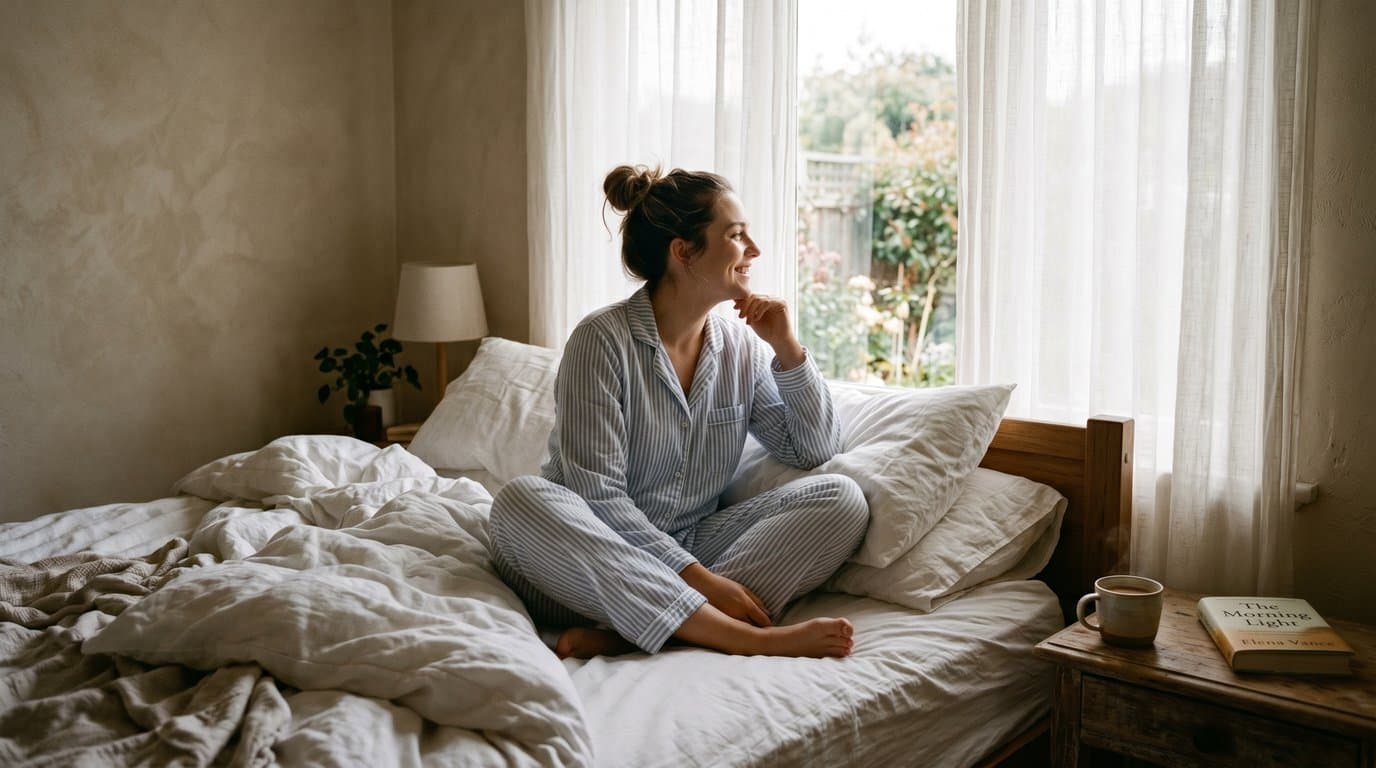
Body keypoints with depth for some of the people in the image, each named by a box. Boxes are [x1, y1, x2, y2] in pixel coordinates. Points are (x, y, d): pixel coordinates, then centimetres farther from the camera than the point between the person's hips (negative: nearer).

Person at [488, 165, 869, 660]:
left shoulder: (742, 345, 5)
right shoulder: (602, 339, -12)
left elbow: (815, 451, 8)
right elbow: (598, 495, -18)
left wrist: (788, 349, -5)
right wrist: (698, 577, -25)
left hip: (694, 546, 5)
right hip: (604, 562, -4)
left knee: (841, 498, -15)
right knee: (521, 500, -34)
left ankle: (623, 633, -29)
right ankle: (752, 639, -38)